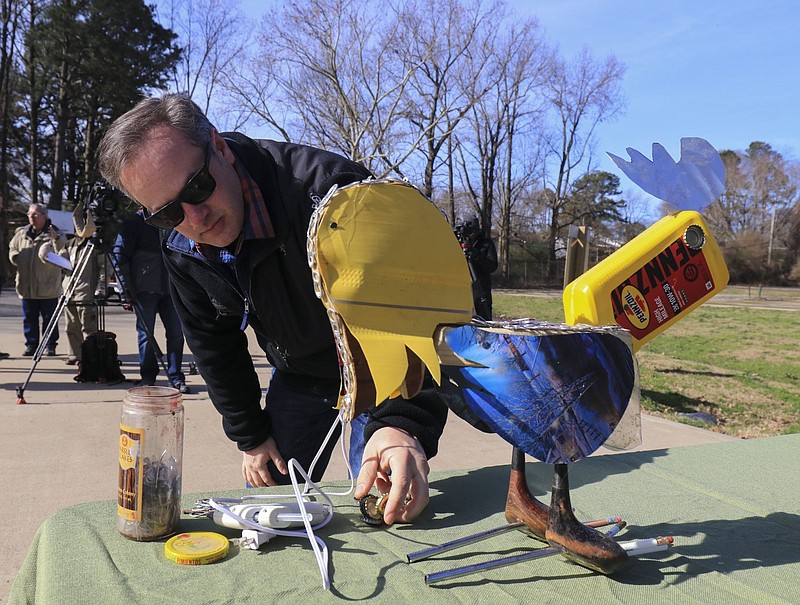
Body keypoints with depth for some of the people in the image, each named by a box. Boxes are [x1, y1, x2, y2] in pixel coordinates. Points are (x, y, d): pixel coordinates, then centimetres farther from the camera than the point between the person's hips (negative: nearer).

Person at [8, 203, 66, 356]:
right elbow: (12, 249, 25)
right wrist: (15, 257, 3)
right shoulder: (21, 233, 11)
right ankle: (31, 345, 19)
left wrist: (56, 238, -34)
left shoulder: (54, 234, -4)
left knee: (49, 318, 2)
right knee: (29, 319, 10)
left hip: (48, 288, -4)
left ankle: (50, 346, 11)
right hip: (26, 286, 5)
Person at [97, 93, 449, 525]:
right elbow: (214, 346, 1)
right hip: (297, 374, 5)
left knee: (385, 509, -2)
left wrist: (401, 423, -54)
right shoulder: (178, 247, -13)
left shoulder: (322, 189, -35)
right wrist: (250, 436, 4)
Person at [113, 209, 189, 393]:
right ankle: (147, 377, 13)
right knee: (146, 334, 1)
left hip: (169, 288, 4)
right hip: (145, 289, -4)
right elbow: (119, 256, -4)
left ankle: (176, 377, 8)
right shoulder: (134, 223, 1)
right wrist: (127, 291, -10)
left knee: (176, 332, -1)